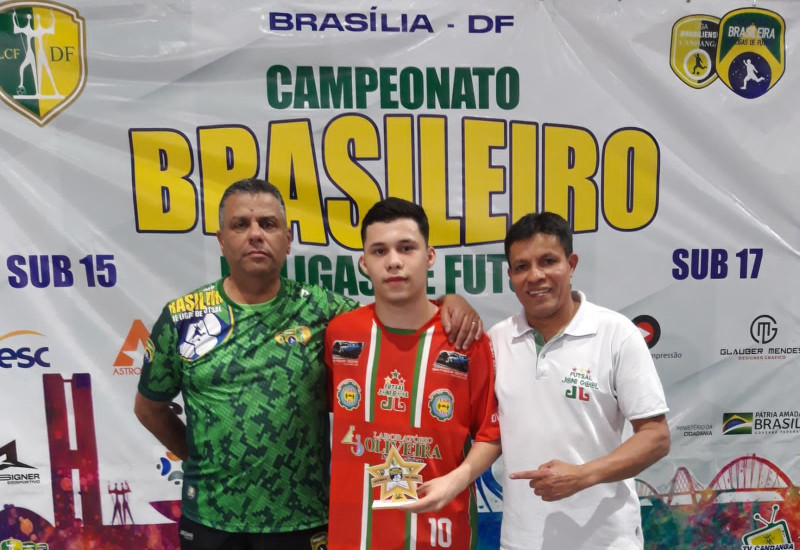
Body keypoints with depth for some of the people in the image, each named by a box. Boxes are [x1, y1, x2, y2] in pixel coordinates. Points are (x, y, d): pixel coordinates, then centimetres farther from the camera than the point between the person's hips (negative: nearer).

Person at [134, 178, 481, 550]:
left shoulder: (320, 308, -4)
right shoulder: (181, 317, -3)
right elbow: (149, 408, 10)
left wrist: (451, 302, -15)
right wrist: (198, 457, 8)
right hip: (209, 519, 1)